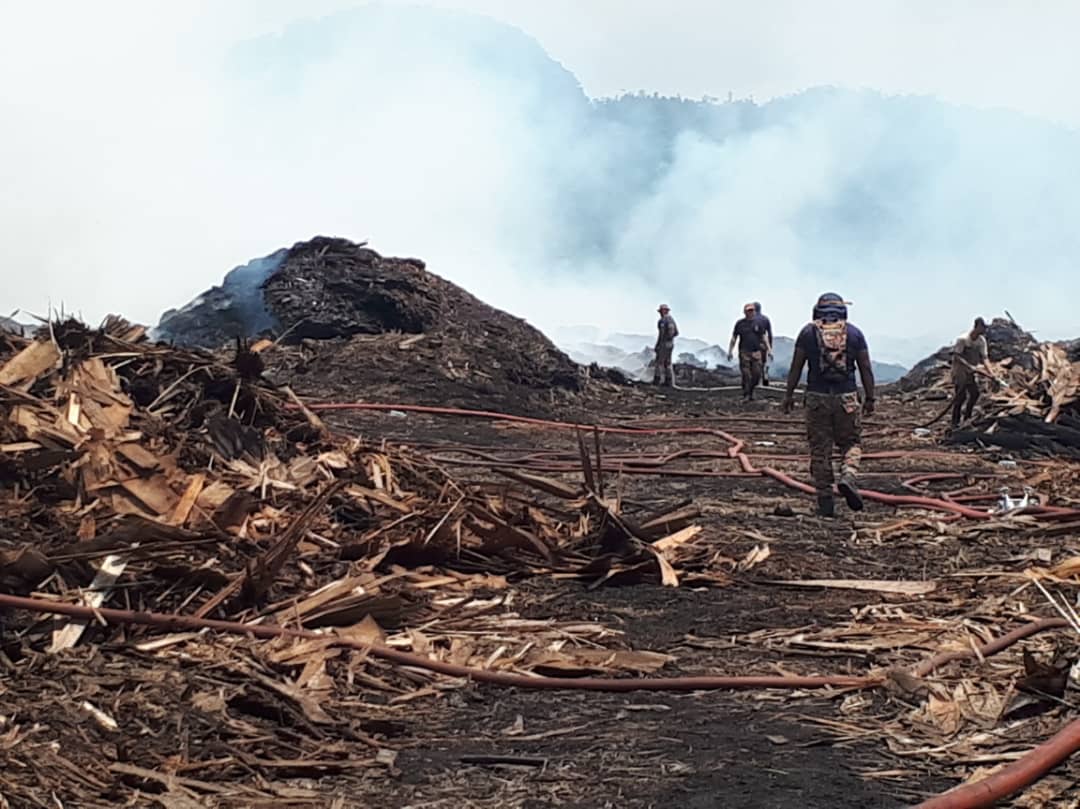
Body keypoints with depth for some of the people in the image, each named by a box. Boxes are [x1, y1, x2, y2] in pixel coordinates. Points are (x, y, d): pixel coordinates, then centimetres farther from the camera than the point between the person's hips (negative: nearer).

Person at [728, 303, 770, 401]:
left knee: (757, 374, -1)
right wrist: (730, 351, 2)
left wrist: (768, 349, 6)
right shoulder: (740, 323, 4)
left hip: (756, 352, 2)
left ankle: (751, 390, 21)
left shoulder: (758, 323, 8)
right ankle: (746, 395, 2)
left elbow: (764, 337, 12)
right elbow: (734, 338, 7)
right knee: (746, 375, -5)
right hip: (744, 353, -2)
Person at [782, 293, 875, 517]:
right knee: (851, 442, 15)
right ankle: (848, 477, -12)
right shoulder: (854, 332, 6)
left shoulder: (808, 332, 3)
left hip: (817, 398, 0)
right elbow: (866, 368, 5)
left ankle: (825, 502, 7)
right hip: (847, 398, 0)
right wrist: (870, 398, 10)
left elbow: (796, 367, 2)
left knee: (820, 450, 6)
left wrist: (789, 394, 9)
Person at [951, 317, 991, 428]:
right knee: (961, 396, -9)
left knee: (975, 393, 5)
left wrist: (990, 373, -15)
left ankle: (967, 418, 23)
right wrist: (970, 366, -27)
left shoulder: (982, 341, -3)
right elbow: (957, 356, -20)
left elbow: (985, 357, -4)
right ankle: (955, 422, 0)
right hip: (960, 370, -7)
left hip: (971, 372, 7)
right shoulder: (963, 339, -22)